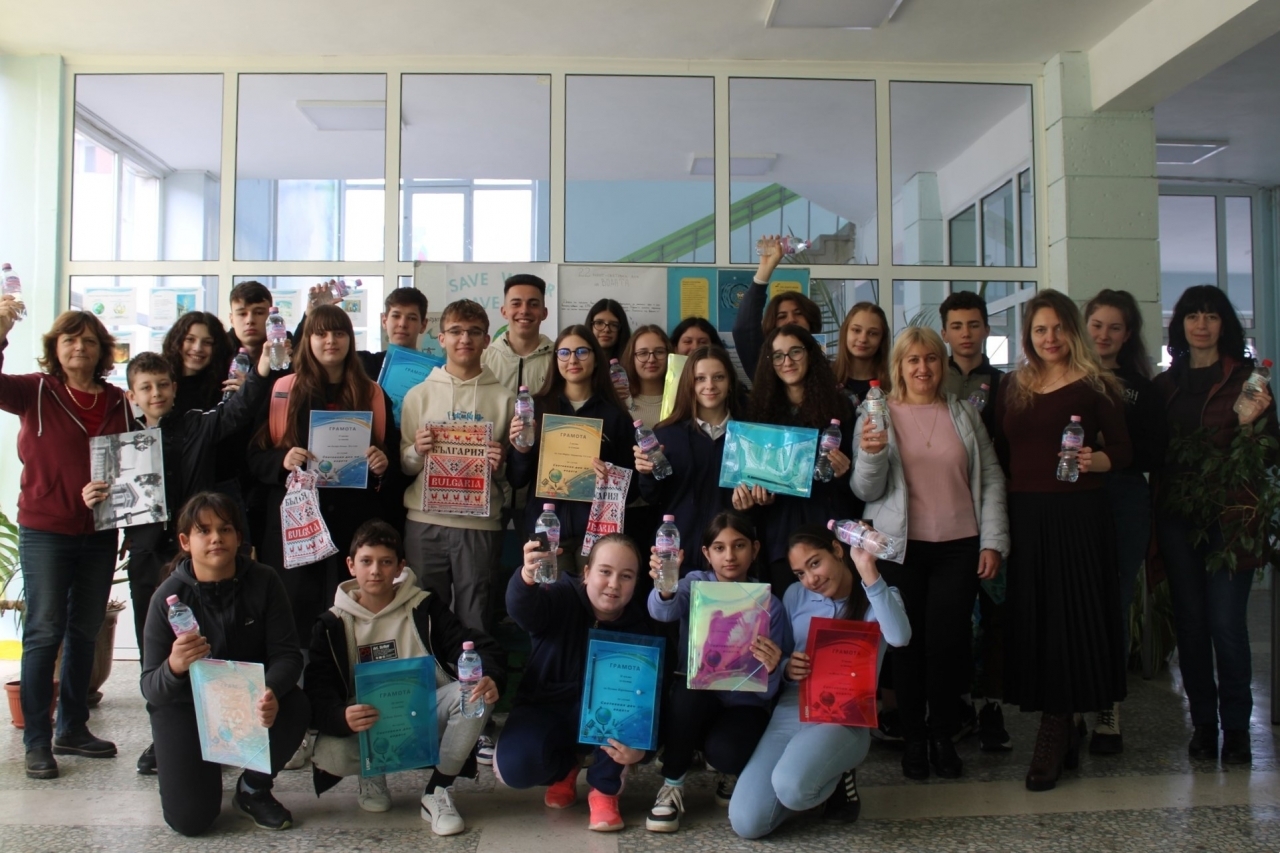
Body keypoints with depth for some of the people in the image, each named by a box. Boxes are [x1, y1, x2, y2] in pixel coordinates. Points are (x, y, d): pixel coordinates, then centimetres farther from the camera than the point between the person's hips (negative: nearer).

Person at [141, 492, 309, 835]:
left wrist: (271, 693, -40)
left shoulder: (263, 581, -14)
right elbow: (150, 688, -18)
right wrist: (174, 667, -43)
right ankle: (205, 761, 22)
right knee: (190, 820, -16)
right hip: (186, 706, -2)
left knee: (295, 706, -31)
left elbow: (287, 653, -18)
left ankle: (253, 789, 0)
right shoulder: (169, 596, -17)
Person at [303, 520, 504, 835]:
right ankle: (372, 774, 8)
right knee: (329, 755, -31)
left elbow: (474, 647, -8)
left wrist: (489, 677, -33)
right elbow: (317, 693, -9)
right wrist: (342, 717, -33)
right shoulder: (332, 624, 1)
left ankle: (437, 792, -8)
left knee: (476, 693, -27)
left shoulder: (425, 608, 0)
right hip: (366, 728, 0)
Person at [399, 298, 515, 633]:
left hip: (481, 523, 0)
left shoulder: (503, 398, 7)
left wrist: (501, 464, -9)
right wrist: (416, 452, -11)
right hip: (424, 521, 1)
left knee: (475, 621, 5)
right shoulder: (418, 395, 8)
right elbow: (402, 464, 9)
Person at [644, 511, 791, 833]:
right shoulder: (697, 584, 0)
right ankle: (672, 785, -11)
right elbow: (664, 611, -25)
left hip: (744, 703, -1)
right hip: (695, 699, 1)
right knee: (688, 689, -34)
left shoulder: (770, 605, -2)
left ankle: (730, 770, 7)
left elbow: (769, 689, -4)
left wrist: (771, 668, -28)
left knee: (724, 750, -33)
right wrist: (665, 588, -49)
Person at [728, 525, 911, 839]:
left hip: (844, 718, -4)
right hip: (789, 712, 4)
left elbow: (900, 637, -21)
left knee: (791, 787, -35)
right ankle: (817, 781, 14)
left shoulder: (878, 598, 2)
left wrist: (868, 572, -27)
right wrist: (785, 668, -8)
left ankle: (838, 776, 2)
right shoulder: (795, 596, 12)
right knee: (746, 823, -16)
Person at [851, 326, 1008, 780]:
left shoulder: (964, 413, 8)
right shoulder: (877, 415, 2)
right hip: (900, 547, -1)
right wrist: (871, 454, -22)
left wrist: (993, 541, 2)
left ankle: (943, 734, 20)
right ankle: (913, 736, 20)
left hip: (958, 547, 1)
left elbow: (991, 479, 9)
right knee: (908, 642, 3)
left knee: (949, 641, -1)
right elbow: (867, 491, -1)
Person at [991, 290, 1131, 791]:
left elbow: (1123, 452, 0)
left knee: (1069, 619, -2)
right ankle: (1064, 732, 20)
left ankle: (1054, 737, 8)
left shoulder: (1095, 386, 0)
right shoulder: (1013, 386, 12)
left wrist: (1095, 460, -21)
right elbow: (1001, 454, 12)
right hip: (1023, 516, 4)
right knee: (1030, 620, 6)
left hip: (1077, 517, -4)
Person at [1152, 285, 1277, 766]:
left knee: (1226, 622, -5)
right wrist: (1156, 522, 2)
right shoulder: (1165, 384, 11)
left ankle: (1236, 726, 10)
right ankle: (1203, 722, 19)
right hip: (1177, 514, 3)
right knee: (1189, 620, 7)